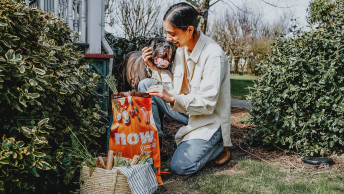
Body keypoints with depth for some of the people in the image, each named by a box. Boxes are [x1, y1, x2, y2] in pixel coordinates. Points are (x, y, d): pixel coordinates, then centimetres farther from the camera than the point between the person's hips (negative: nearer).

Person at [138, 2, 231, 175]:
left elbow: (208, 104, -27)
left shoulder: (214, 55, -26)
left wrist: (172, 98, -37)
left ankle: (220, 144, 5)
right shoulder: (182, 47, -1)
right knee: (145, 85, -5)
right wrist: (155, 68, -4)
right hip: (186, 108, 7)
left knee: (180, 166, -22)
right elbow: (177, 84, 8)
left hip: (209, 119, -7)